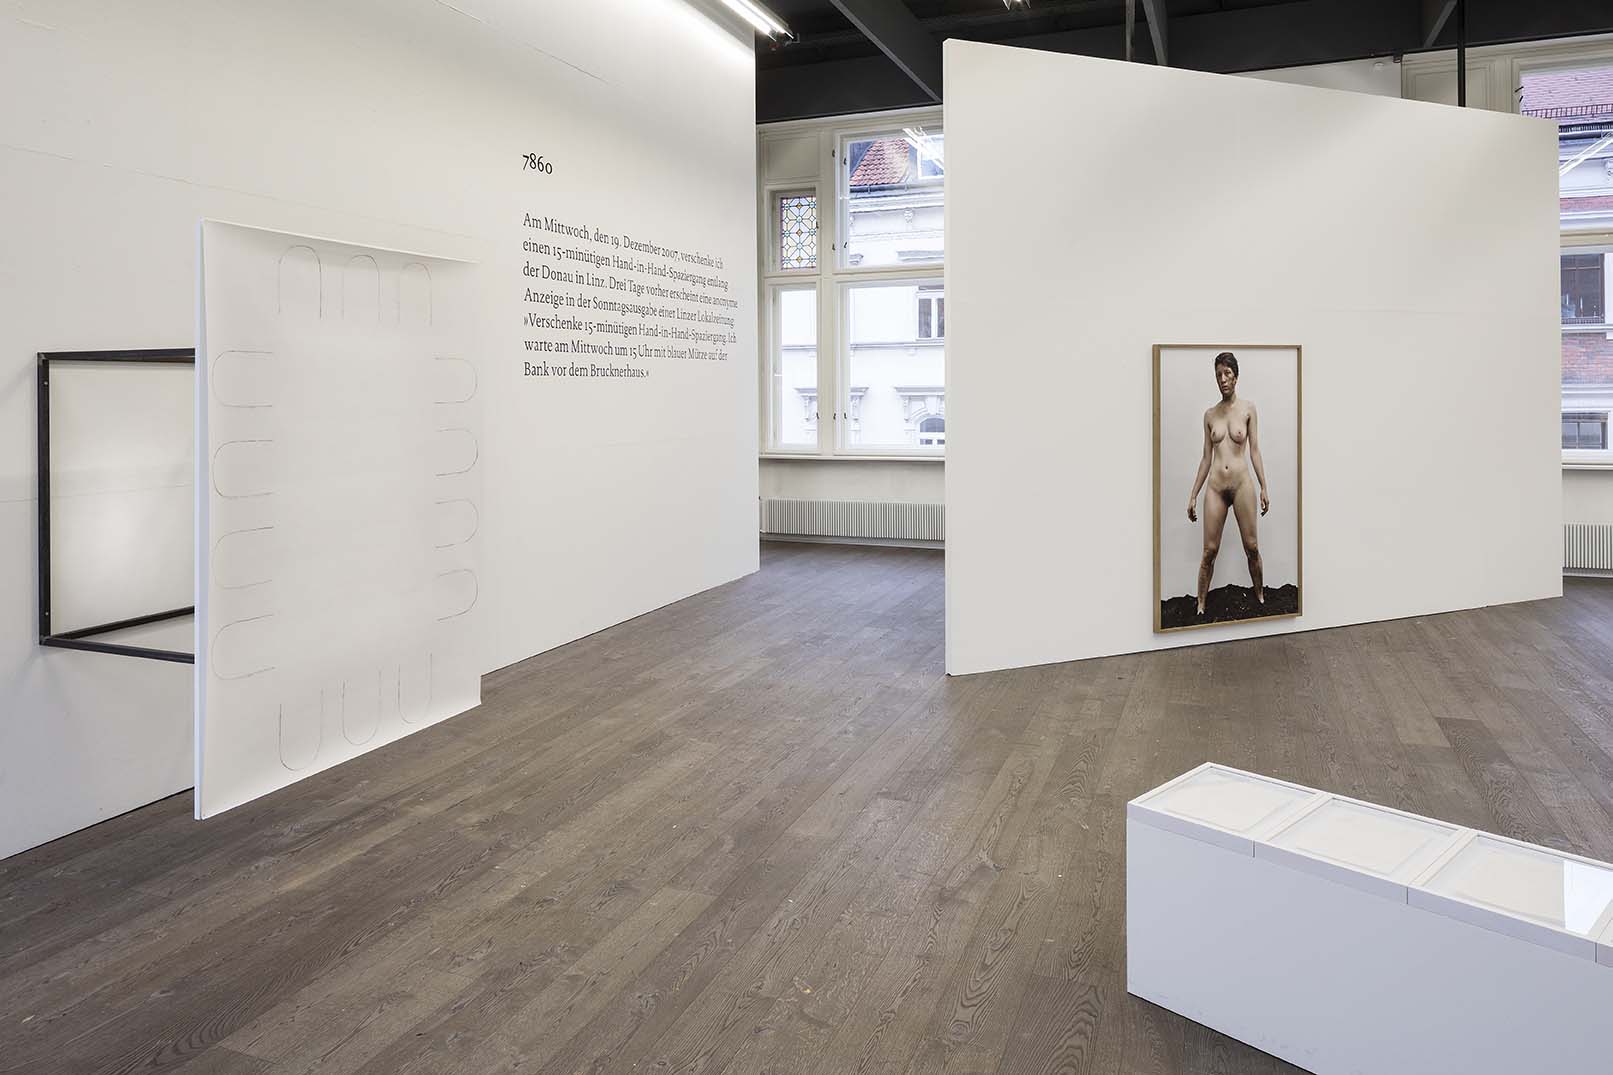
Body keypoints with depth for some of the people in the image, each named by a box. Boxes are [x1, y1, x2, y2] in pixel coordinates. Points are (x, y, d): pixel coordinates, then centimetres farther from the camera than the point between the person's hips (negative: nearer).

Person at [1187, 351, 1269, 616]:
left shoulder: (1247, 409, 4)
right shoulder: (1209, 415, 9)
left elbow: (1254, 450, 4)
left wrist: (1264, 487, -1)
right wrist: (1193, 495, 10)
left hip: (1242, 484, -1)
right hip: (1215, 487, 2)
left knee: (1251, 547, 2)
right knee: (1210, 550, -1)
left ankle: (1260, 598, 20)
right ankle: (1201, 606, 7)